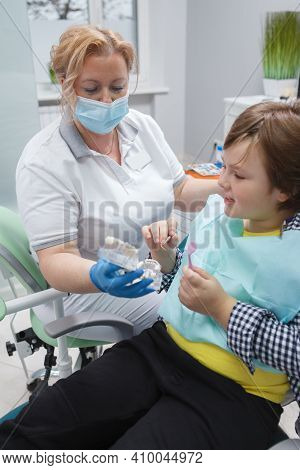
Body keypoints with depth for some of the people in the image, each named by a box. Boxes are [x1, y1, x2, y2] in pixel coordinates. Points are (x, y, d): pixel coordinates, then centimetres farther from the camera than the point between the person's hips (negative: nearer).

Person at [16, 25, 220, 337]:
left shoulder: (143, 126, 1)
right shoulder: (43, 161, -19)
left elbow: (181, 192, 8)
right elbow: (55, 259, -21)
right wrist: (98, 277, -43)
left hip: (160, 265, 6)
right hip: (83, 291, -6)